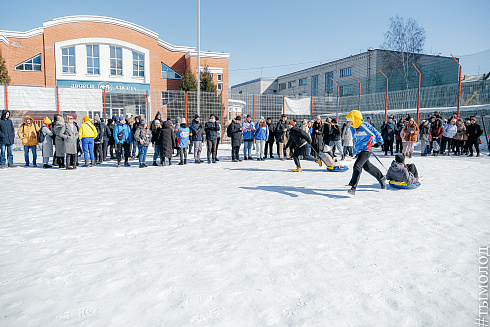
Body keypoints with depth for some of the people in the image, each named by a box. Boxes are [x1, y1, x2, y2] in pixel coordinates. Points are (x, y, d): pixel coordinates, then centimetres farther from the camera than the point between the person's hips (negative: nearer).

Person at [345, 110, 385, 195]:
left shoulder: (365, 126, -14)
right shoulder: (352, 128, 9)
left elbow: (375, 133, -4)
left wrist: (379, 142, 1)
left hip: (366, 150, -8)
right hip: (358, 151, 8)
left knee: (357, 166, -21)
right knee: (367, 166, 17)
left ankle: (353, 187, -22)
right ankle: (381, 178, 39)